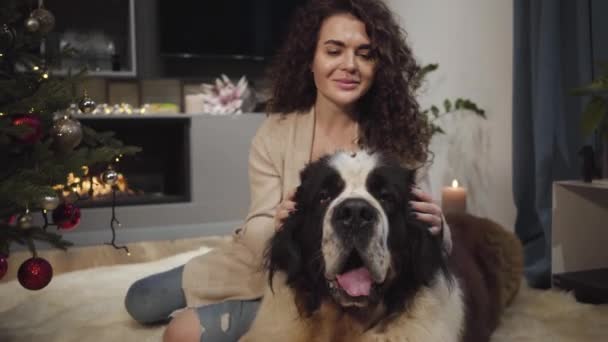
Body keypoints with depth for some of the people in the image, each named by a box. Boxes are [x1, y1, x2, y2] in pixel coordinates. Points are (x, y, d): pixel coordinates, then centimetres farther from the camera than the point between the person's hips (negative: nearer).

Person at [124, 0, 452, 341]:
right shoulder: (276, 131, -12)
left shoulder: (400, 136, -17)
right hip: (264, 265, 4)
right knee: (141, 302, 17)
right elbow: (257, 231, -15)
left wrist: (436, 229, -42)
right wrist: (277, 228, -40)